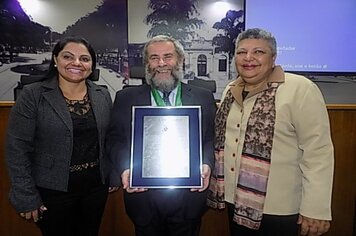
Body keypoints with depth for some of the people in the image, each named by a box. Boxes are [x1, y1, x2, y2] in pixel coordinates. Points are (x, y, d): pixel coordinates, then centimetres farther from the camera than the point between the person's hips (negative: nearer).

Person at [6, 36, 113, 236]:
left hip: (97, 185, 3)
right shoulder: (33, 95, -10)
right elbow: (17, 149, -10)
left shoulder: (103, 96, 1)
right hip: (53, 189, -3)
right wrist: (26, 197, -11)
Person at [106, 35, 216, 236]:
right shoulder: (126, 98, 3)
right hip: (143, 196, 0)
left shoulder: (204, 98, 4)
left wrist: (207, 165, -14)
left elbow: (211, 138, 4)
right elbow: (115, 139, 3)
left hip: (189, 195, 1)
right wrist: (125, 169, -13)